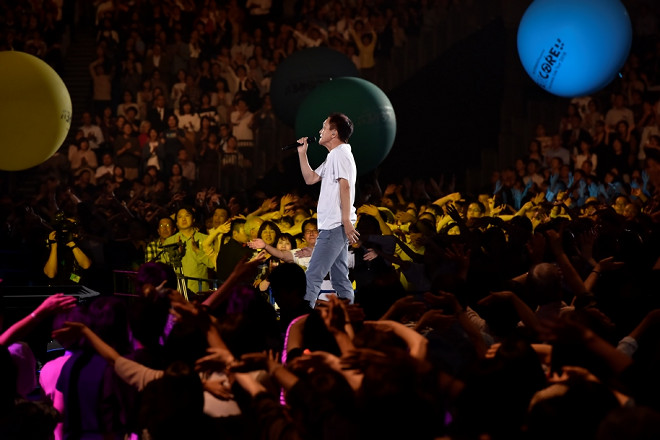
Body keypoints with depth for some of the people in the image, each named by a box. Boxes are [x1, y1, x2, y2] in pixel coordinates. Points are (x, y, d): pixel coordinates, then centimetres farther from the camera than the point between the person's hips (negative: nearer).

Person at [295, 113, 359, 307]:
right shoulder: (333, 156, 22)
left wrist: (346, 222, -24)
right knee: (339, 278, 9)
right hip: (333, 226, 11)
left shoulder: (341, 153, -10)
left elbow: (345, 187, -18)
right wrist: (302, 153, 18)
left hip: (335, 226, -11)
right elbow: (310, 179, 26)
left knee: (312, 276, -14)